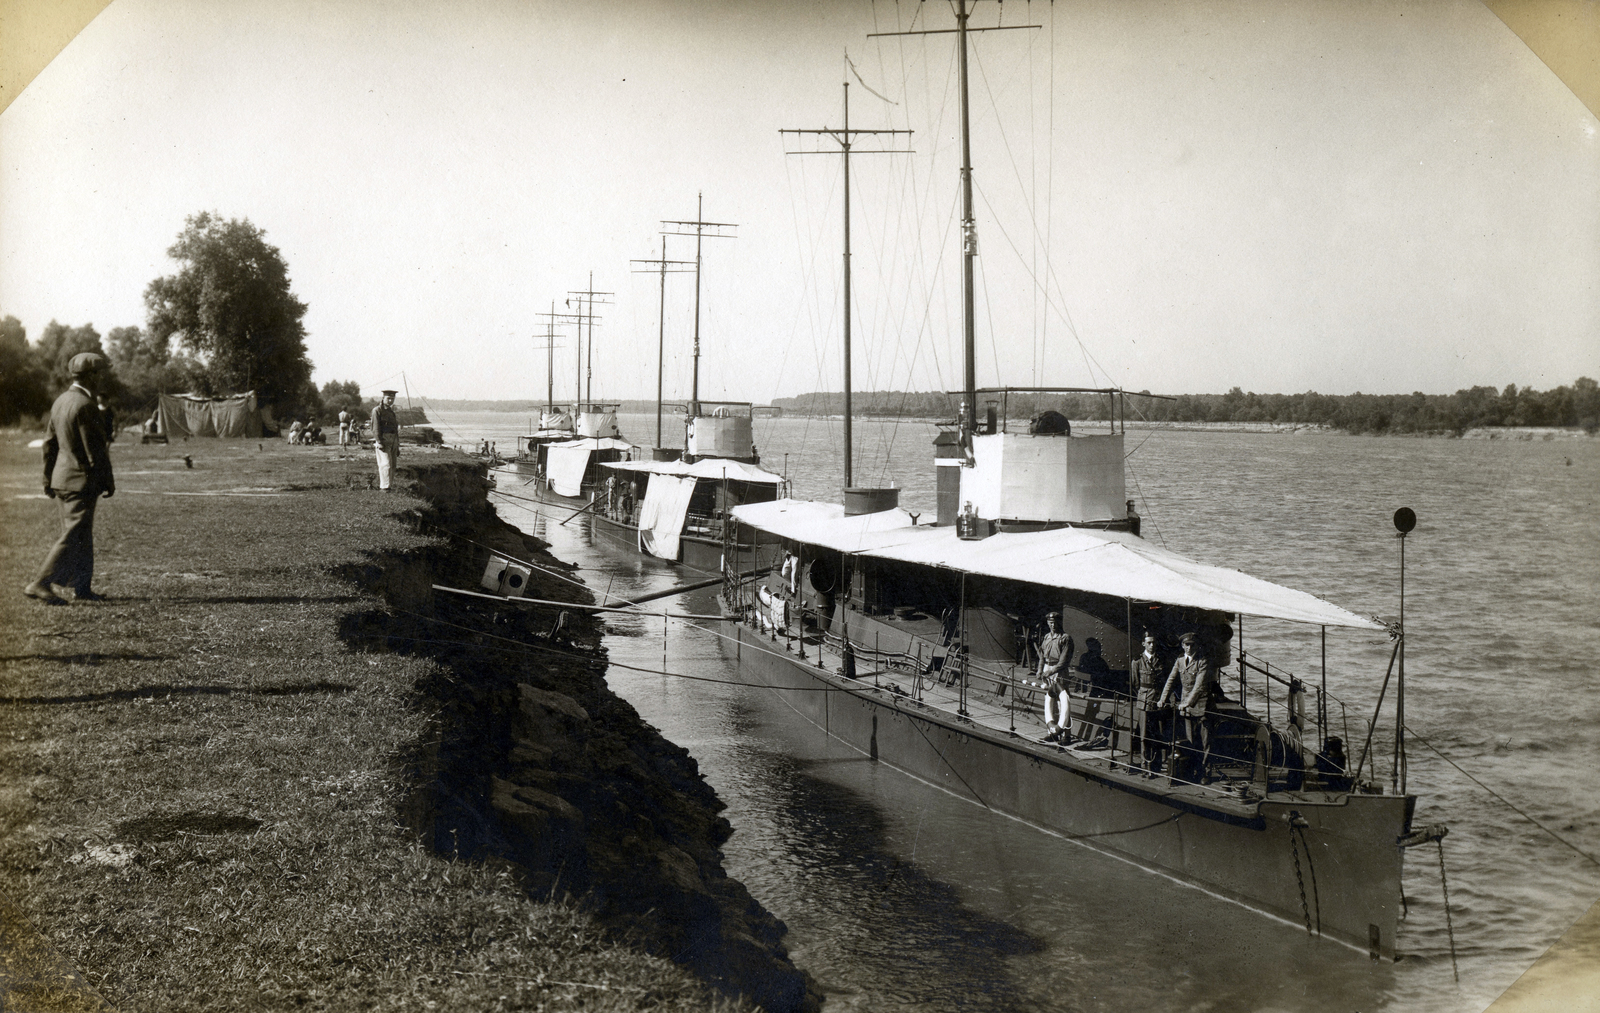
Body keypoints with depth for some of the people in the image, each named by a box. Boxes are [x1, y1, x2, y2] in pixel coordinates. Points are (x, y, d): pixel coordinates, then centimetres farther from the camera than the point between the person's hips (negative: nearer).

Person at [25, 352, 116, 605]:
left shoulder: (61, 401, 10)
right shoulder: (85, 405, -18)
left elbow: (49, 443, 16)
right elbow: (95, 450, -18)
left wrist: (48, 479, 21)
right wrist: (108, 481, -9)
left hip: (62, 478, 10)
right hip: (82, 480, -10)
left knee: (82, 536, 15)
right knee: (73, 536, -6)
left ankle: (81, 587, 20)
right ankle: (41, 584, -6)